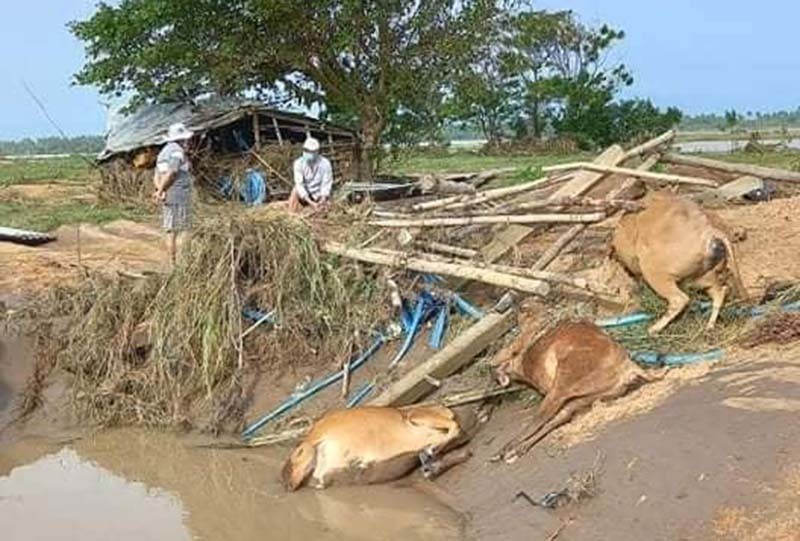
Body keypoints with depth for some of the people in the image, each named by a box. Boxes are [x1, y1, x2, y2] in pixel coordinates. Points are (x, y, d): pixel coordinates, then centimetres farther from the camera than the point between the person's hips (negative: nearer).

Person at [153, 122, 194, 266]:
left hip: (167, 197, 9)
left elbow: (156, 177, 11)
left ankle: (173, 262, 12)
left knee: (171, 231, 9)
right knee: (182, 231, -6)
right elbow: (170, 174, -20)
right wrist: (160, 191, -11)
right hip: (179, 195, -9)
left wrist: (161, 190, -4)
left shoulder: (163, 152, 18)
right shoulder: (177, 151, -11)